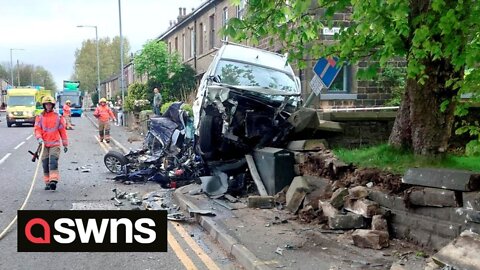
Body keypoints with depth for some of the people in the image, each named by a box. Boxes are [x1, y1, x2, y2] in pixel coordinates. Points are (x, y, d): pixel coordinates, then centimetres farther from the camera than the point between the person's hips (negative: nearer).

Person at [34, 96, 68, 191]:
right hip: (44, 144, 2)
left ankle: (53, 181, -23)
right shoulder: (40, 117, 8)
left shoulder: (58, 117, 6)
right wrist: (39, 138, -19)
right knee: (45, 163, 4)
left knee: (53, 161, -16)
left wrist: (65, 144, 10)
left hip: (55, 144, -2)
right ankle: (47, 182, 12)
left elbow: (62, 130, 9)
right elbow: (37, 129, 1)